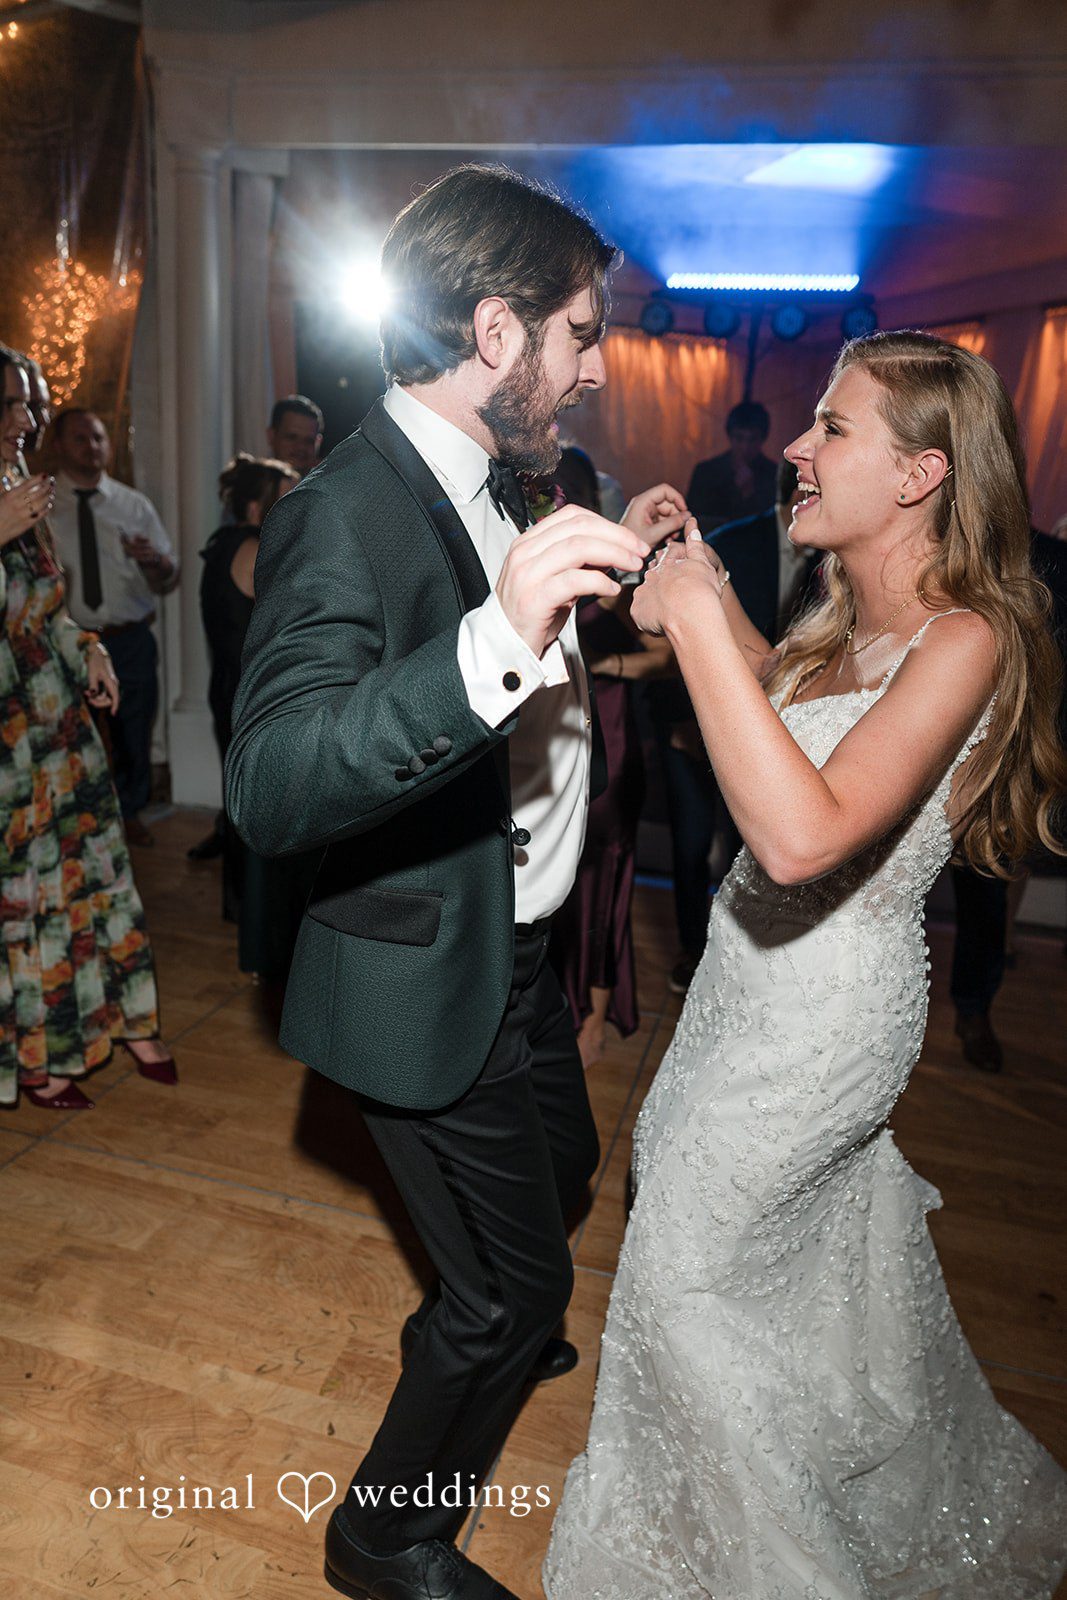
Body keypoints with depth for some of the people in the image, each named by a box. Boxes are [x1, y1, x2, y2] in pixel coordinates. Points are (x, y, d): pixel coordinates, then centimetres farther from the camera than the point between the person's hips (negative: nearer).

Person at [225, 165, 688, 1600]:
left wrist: (611, 562, 7)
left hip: (519, 945, 9)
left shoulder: (492, 488, 2)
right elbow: (269, 791, -39)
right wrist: (495, 643, -50)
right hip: (433, 983, -9)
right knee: (519, 1278, 8)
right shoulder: (349, 513, -26)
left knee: (560, 1170, 30)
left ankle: (472, 1337, 63)